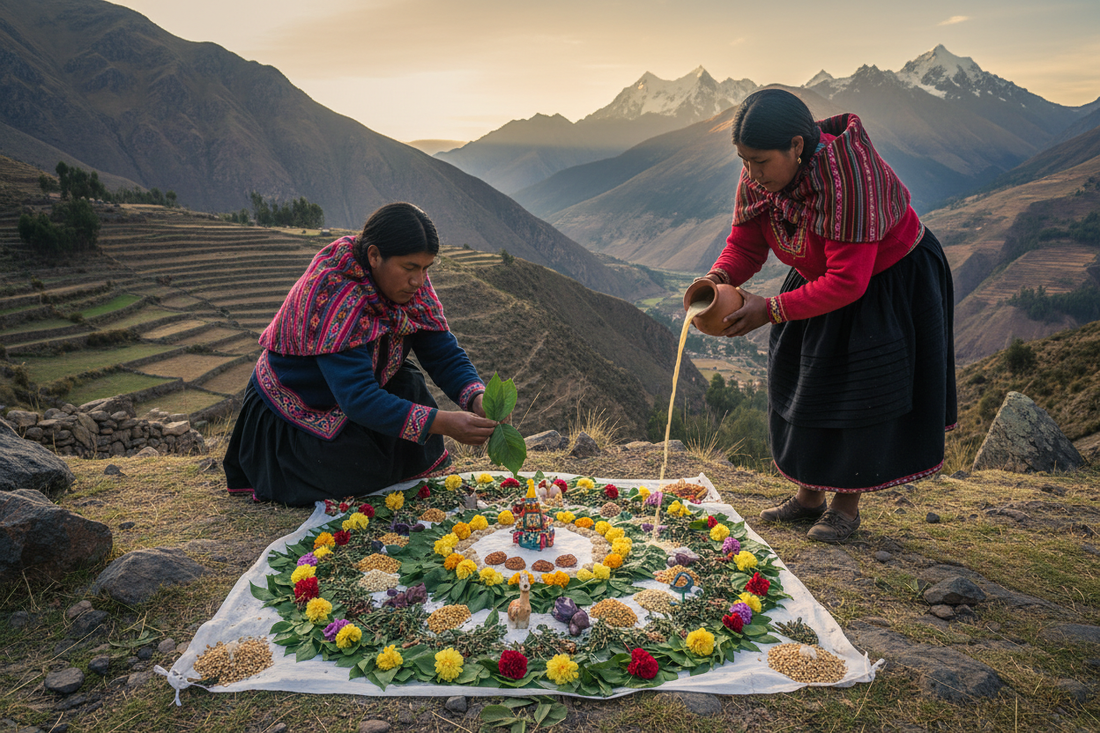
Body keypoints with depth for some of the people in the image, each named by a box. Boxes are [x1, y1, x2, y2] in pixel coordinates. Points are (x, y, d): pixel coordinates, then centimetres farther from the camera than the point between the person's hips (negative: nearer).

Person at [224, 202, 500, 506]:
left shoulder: (412, 285, -13)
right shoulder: (331, 297, -35)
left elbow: (444, 353, -11)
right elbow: (358, 399, -41)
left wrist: (477, 398, -32)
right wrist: (443, 423, -48)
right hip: (296, 410, -6)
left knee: (409, 384, -19)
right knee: (365, 474, -21)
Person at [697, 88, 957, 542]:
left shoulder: (848, 177, -37)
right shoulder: (758, 174, -16)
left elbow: (848, 280, -38)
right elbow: (744, 245, -10)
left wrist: (771, 310, -42)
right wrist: (719, 278, -32)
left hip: (889, 280, -7)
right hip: (821, 277, 7)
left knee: (860, 391, -4)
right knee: (805, 382, 9)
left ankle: (847, 505, 14)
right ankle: (808, 495, 23)